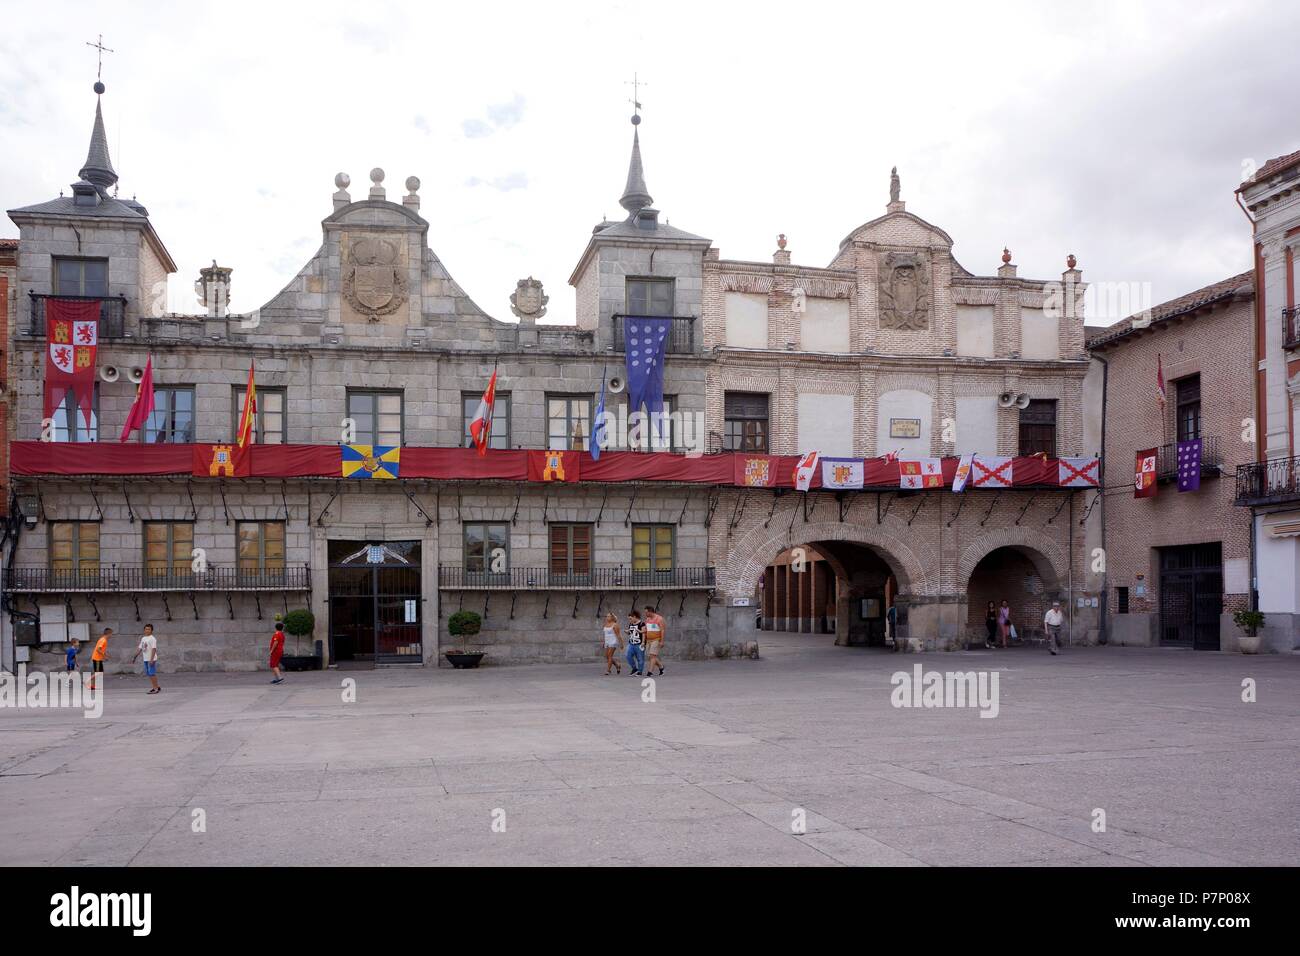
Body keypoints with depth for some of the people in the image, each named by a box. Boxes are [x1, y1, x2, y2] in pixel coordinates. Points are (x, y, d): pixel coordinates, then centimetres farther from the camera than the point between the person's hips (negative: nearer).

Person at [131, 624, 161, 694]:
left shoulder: (152, 639, -11)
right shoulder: (143, 638, 13)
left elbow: (154, 649, -18)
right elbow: (140, 648, 19)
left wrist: (151, 660, -25)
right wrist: (134, 657, 14)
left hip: (152, 659, -8)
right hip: (145, 659, 8)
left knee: (152, 674, -8)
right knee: (148, 674, 10)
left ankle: (156, 688, -3)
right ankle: (155, 687, 18)